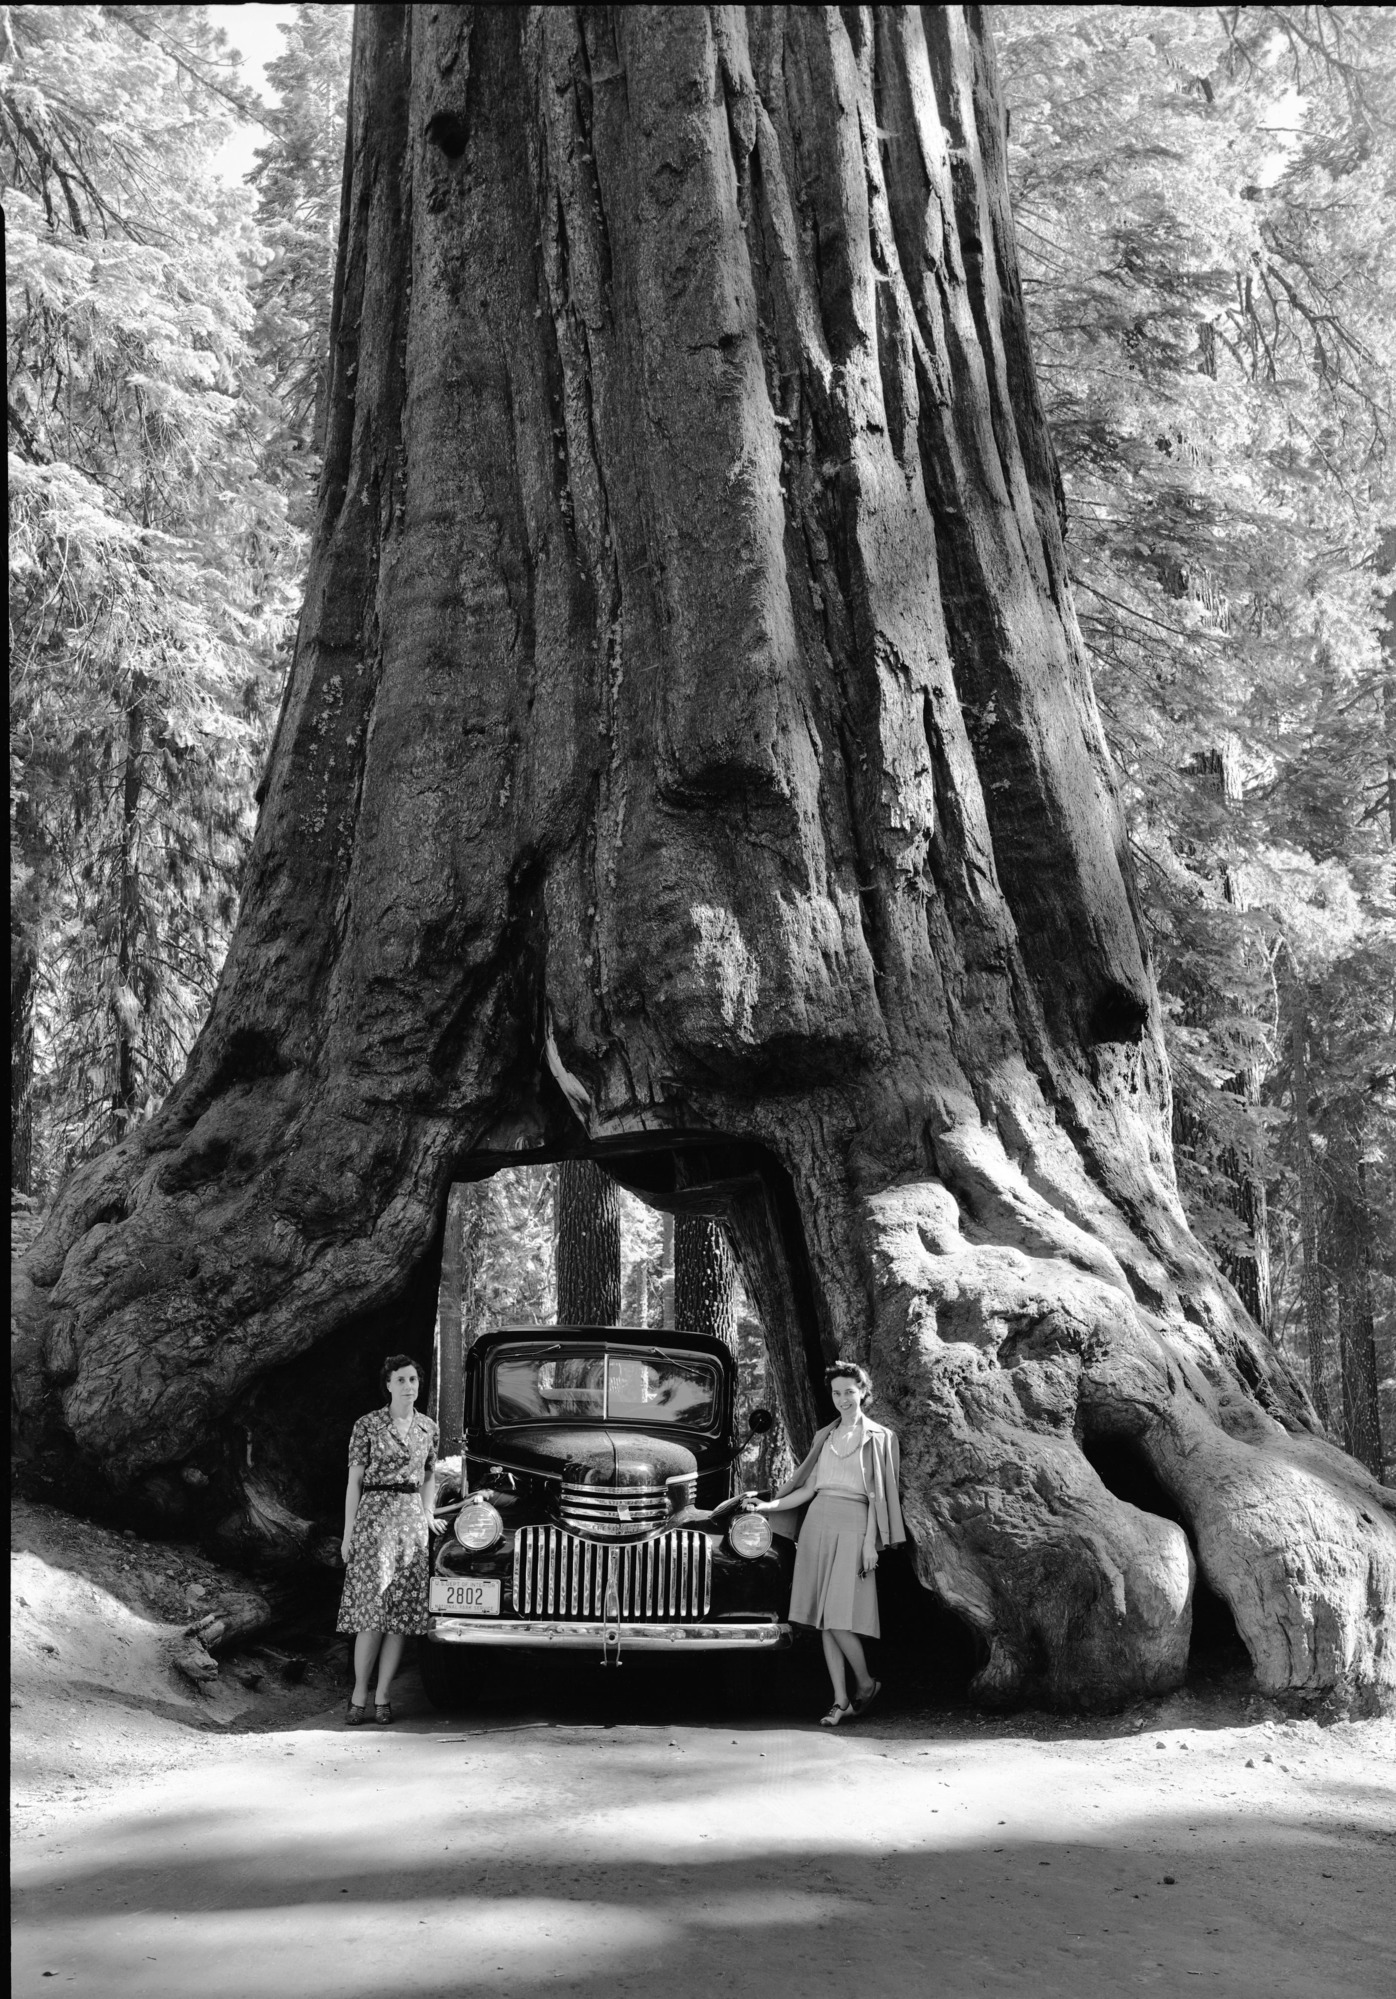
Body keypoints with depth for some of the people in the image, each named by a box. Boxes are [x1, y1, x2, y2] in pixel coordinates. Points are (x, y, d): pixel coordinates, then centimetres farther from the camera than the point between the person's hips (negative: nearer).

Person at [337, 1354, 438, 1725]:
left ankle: (383, 1697, 7)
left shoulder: (428, 1428, 10)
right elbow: (354, 1482, -1)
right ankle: (359, 1697, 0)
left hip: (412, 1520, 4)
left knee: (402, 1612, 1)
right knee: (373, 1610, -10)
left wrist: (426, 1521, 9)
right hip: (374, 1516, -4)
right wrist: (348, 1534, -3)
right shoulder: (367, 1426, -1)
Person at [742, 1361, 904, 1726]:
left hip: (853, 1525, -5)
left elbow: (880, 1494, -1)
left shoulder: (879, 1437, 3)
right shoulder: (824, 1436, 16)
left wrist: (871, 1544, -8)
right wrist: (769, 1506, 4)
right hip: (818, 1521, 5)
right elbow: (810, 1488, 15)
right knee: (824, 1619, 3)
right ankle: (841, 1700, 8)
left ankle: (866, 1683, 11)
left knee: (838, 1617, -11)